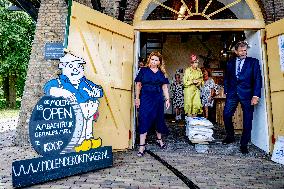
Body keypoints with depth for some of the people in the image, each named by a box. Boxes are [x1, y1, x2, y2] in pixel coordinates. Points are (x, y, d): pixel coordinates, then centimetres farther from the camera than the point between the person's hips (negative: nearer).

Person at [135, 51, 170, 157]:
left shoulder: (162, 73, 9)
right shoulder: (144, 70, 2)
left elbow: (164, 87, 11)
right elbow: (138, 85, 2)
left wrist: (167, 99, 6)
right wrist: (137, 98, -3)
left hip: (158, 99, 3)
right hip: (145, 98, -3)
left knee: (159, 119, 13)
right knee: (144, 120, -6)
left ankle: (159, 139, 37)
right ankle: (142, 146, 0)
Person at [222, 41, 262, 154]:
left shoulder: (253, 62, 6)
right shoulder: (230, 63, 14)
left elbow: (258, 79, 0)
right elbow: (226, 78, 17)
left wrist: (256, 95, -9)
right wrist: (226, 91, 6)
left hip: (247, 94, -2)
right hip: (232, 93, 2)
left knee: (247, 120, 0)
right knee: (226, 115, -7)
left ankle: (244, 144, 13)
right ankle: (230, 136, 17)